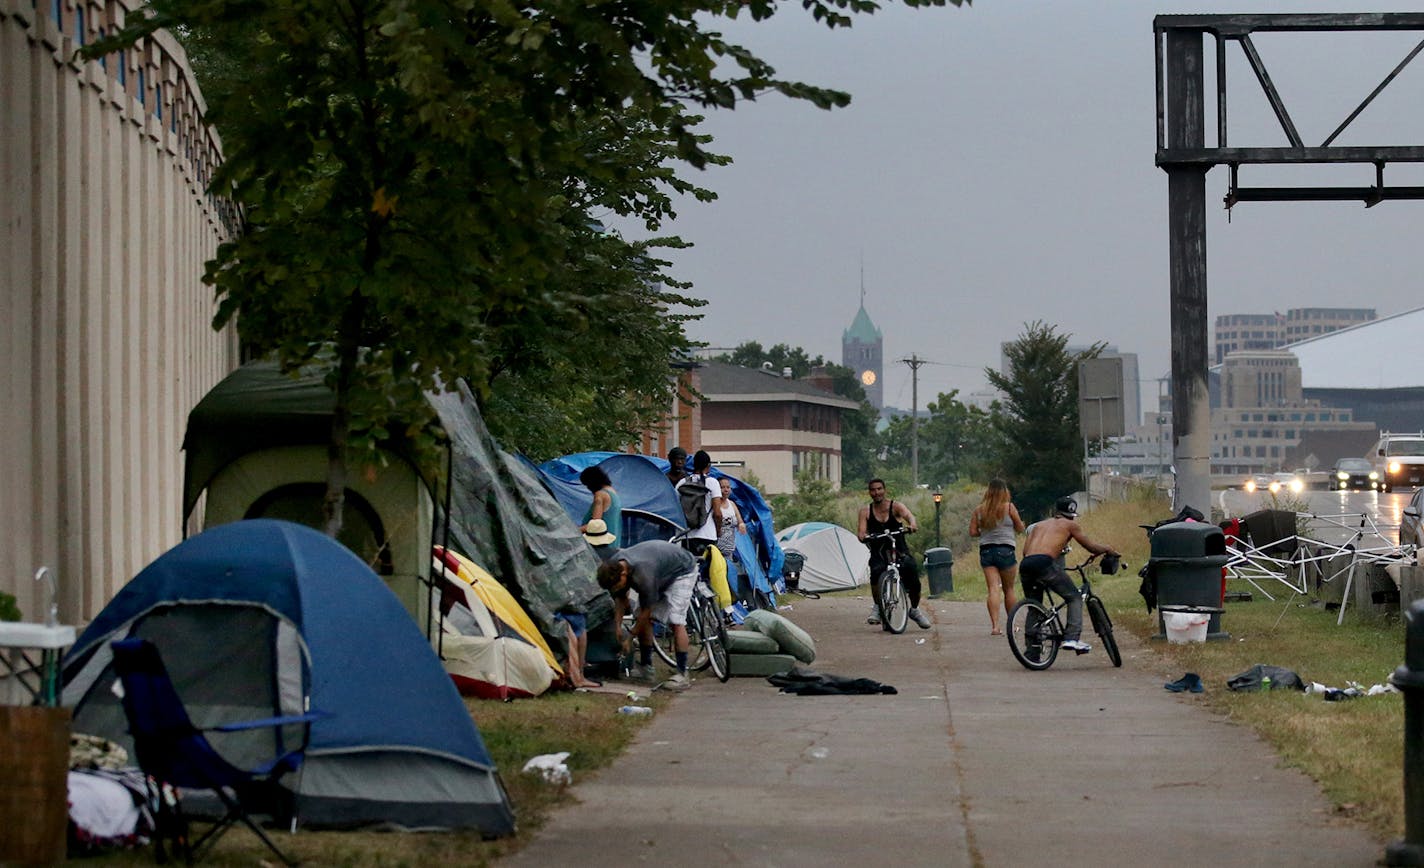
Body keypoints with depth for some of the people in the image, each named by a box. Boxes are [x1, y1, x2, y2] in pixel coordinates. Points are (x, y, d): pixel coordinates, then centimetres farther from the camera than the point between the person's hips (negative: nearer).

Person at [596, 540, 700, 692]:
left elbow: (646, 611, -29)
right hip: (662, 572, 8)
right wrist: (617, 627, -8)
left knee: (676, 621, -18)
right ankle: (645, 667, 11)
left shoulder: (642, 574, -41)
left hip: (683, 570, -8)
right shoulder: (613, 565, -18)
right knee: (645, 619, 0)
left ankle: (683, 675, -19)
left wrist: (630, 637, -20)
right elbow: (620, 598, -2)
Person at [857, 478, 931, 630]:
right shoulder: (866, 511, 5)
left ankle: (915, 609, 15)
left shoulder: (896, 507, 0)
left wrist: (912, 524, -44)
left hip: (899, 551, 0)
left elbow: (909, 515, -20)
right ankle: (877, 607, -14)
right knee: (876, 570, -33)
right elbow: (861, 531, -6)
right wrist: (862, 536, -31)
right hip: (879, 553, 0)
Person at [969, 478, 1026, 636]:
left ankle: (995, 625, -18)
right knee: (1008, 589, 11)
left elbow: (972, 532, 2)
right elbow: (1020, 529, 4)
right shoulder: (1009, 507, -3)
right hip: (1005, 550, -2)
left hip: (986, 550, 2)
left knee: (993, 589, -4)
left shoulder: (979, 510, 3)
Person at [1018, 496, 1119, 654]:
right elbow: (1091, 547, 23)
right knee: (1075, 598, 11)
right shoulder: (1069, 525, 18)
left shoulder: (1039, 525, 31)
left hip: (1025, 565, 5)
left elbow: (1026, 550, 19)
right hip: (1045, 564, -5)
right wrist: (1108, 549, 41)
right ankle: (1072, 638, -4)